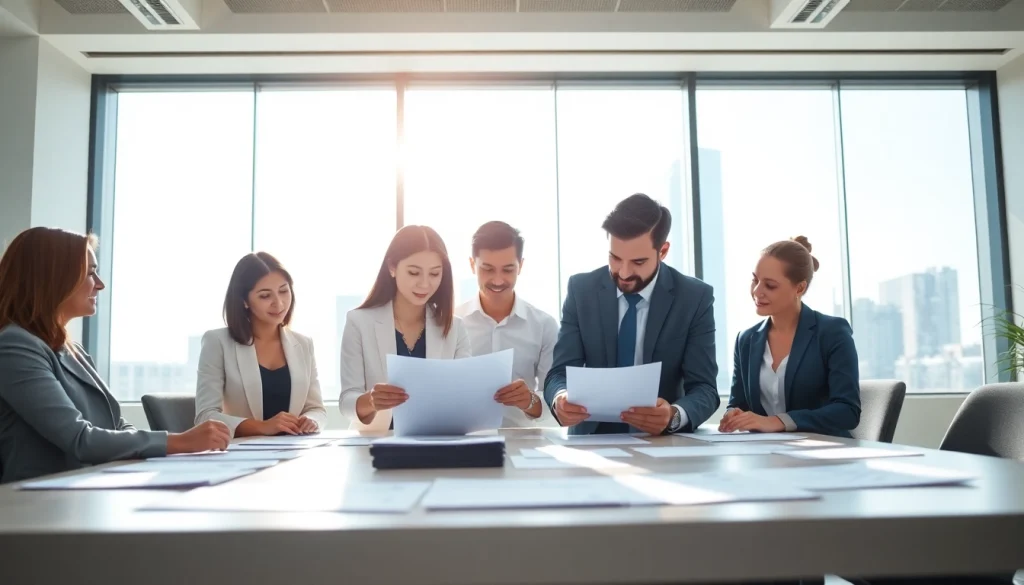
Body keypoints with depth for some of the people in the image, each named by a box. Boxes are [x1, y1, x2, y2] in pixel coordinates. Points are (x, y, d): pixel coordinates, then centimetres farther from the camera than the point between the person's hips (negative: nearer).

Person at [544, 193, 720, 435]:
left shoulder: (695, 298, -6)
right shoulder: (581, 290, -3)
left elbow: (704, 388, -9)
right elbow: (560, 373, -5)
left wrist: (674, 416, -30)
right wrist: (561, 398, -28)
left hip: (664, 441, -1)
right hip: (593, 437, 2)